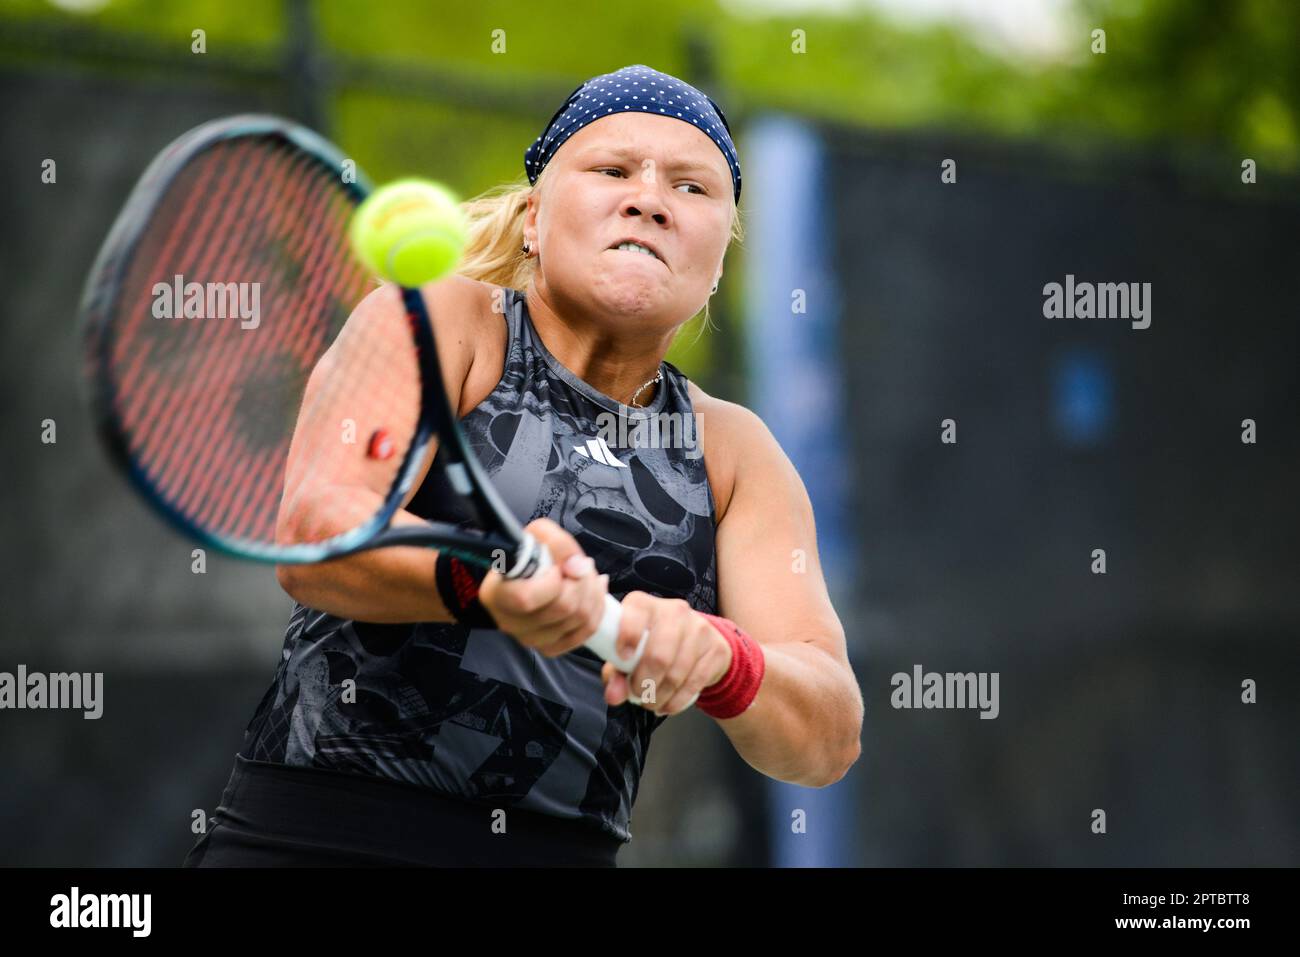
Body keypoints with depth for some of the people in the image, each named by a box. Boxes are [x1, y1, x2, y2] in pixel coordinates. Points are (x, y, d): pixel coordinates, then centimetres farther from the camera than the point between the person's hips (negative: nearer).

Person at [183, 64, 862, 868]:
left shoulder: (732, 450, 13)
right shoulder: (442, 318, 4)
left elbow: (830, 737, 3)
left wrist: (715, 658, -18)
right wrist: (480, 579, -31)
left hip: (567, 850, 4)